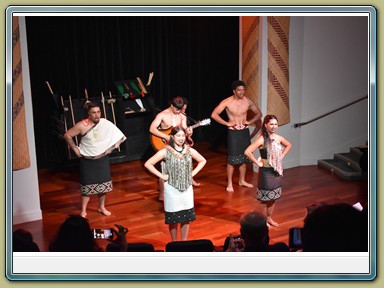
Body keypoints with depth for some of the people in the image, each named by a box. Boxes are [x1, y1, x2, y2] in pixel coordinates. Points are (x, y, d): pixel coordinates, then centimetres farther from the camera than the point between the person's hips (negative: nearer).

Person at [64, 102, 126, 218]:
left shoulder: (106, 123, -10)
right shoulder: (82, 125, -16)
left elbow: (119, 136, 0)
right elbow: (67, 135, -7)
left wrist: (110, 148, -3)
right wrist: (75, 149, -8)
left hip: (102, 159, 3)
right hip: (87, 160, -3)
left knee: (103, 184, 11)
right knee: (87, 186, 2)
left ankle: (102, 207, 30)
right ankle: (83, 211, 14)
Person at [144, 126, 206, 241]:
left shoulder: (190, 150, 1)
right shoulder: (165, 152, -10)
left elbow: (203, 161, 16)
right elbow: (148, 164, -10)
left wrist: (193, 173, 4)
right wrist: (162, 176, -11)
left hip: (187, 188, 3)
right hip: (172, 189, -3)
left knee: (187, 217, 9)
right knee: (173, 218, 5)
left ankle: (184, 242, 24)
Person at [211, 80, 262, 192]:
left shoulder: (247, 101, -1)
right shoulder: (227, 102, -11)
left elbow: (259, 114, 12)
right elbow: (214, 115, -13)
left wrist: (250, 121, -2)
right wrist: (227, 123, -13)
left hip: (245, 131, 4)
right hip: (233, 132, -4)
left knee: (244, 157, 11)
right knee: (232, 159, -6)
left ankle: (242, 180, 26)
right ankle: (229, 184, 4)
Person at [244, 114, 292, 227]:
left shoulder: (278, 138, 1)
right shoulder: (262, 139, -18)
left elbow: (288, 145, 22)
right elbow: (247, 152, -29)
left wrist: (281, 157, 10)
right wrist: (258, 163, -19)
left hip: (277, 171, 6)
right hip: (266, 171, -6)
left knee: (273, 196, 16)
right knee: (265, 197, 6)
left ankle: (269, 218, 32)